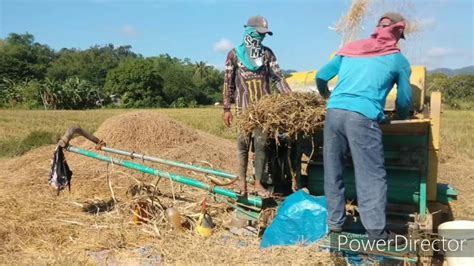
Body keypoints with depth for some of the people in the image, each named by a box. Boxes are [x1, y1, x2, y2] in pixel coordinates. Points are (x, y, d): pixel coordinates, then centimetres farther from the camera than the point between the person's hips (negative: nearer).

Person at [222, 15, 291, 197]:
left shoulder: (267, 53, 9)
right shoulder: (234, 54, 3)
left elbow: (278, 77, 5)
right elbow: (228, 83, 3)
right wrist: (227, 109, -1)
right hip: (244, 107, -2)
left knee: (261, 144, 1)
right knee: (243, 144, 2)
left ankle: (258, 183, 10)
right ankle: (242, 182, 13)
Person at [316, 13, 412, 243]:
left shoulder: (349, 49, 21)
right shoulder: (398, 59, 14)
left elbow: (321, 77, 23)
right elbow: (404, 100, 21)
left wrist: (327, 96, 44)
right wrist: (402, 118, 43)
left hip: (334, 113, 4)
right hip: (363, 117, -4)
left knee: (333, 172, 12)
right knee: (372, 176, 2)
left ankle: (335, 222, 22)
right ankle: (376, 231, 5)